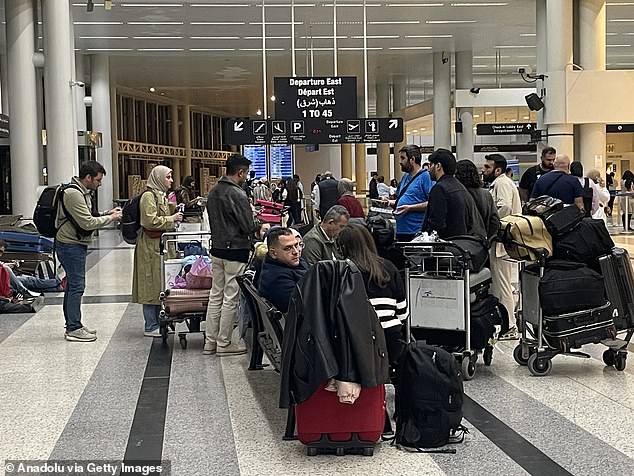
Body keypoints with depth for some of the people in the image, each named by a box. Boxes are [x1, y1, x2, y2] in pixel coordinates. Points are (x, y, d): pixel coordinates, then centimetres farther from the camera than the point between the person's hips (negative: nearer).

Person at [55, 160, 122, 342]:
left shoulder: (82, 192, 15)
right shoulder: (74, 194, -19)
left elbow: (86, 217, 20)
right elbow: (88, 223, -22)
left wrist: (107, 213, 8)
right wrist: (110, 218, -12)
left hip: (76, 245, 11)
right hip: (71, 245, -11)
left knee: (73, 286, 15)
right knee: (76, 286, -8)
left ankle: (73, 325, 22)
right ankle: (74, 329, -4)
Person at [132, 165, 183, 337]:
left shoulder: (161, 195, 18)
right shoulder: (149, 196, -13)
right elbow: (150, 221, -21)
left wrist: (173, 213, 14)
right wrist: (171, 219, -14)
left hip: (160, 245, 10)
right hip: (150, 246, -10)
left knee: (160, 284, 12)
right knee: (151, 284, -6)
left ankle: (159, 322, 18)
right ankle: (151, 327, -3)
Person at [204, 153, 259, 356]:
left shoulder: (213, 192, 8)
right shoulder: (237, 194, -17)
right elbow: (249, 227, -18)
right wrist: (261, 227, 3)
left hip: (216, 248, 8)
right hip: (235, 251, -8)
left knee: (216, 295, 13)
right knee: (231, 298, 0)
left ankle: (210, 341, 16)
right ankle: (224, 343, 6)